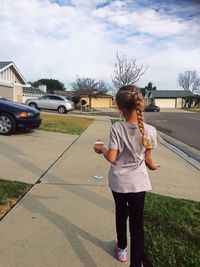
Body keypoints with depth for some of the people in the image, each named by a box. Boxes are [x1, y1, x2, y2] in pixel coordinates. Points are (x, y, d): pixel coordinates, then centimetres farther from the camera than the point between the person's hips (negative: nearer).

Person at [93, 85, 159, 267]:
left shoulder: (117, 128, -19)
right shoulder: (150, 131, -15)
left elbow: (111, 157, -17)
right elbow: (147, 158, -4)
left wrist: (101, 149, 3)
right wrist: (152, 165, 19)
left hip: (118, 182, 1)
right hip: (137, 183, -1)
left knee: (121, 214, 26)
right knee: (137, 224, 10)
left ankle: (121, 248, 48)